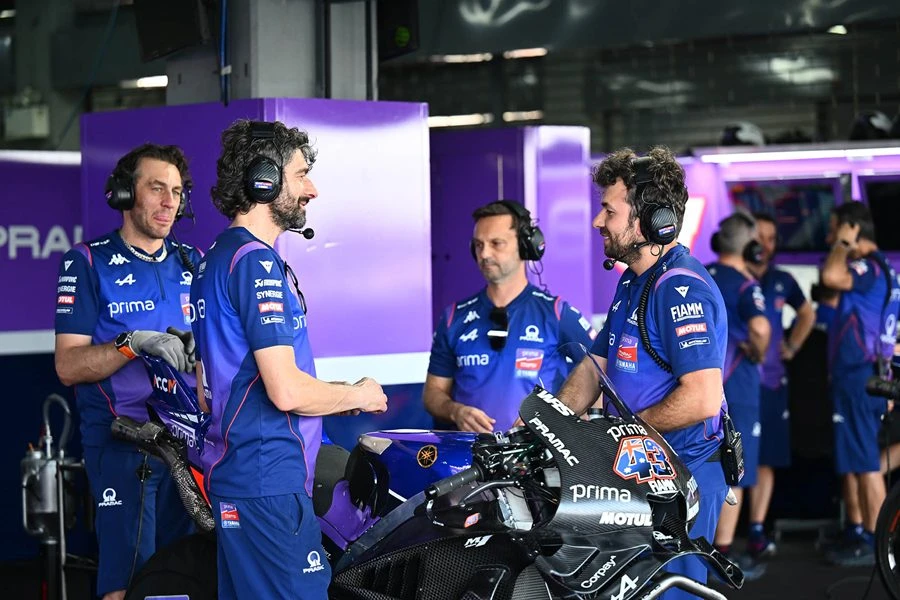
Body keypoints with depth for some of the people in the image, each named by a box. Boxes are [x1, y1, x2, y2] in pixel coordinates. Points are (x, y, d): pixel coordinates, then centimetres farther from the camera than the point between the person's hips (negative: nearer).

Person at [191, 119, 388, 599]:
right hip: (269, 479, -10)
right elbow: (286, 389, -21)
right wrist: (357, 396, -3)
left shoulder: (217, 256, 17)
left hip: (230, 470, 11)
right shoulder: (256, 262, -14)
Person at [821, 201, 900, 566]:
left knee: (864, 463, -7)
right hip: (859, 376, 10)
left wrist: (843, 245, -15)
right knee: (855, 463, 13)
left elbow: (831, 276, -35)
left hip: (860, 380, -10)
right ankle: (866, 538, 17)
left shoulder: (869, 268, -15)